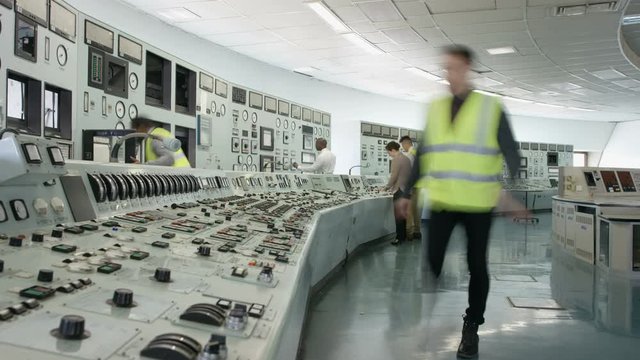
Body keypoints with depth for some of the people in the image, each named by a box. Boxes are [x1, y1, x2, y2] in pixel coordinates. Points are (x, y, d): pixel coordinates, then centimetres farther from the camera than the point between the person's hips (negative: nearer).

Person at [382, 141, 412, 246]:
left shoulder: (396, 160, -14)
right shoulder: (406, 158, 11)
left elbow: (393, 177, -16)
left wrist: (387, 187, 0)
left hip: (399, 191, -8)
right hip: (406, 189, 9)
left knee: (398, 215, -3)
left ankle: (399, 237, -1)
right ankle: (404, 236, 19)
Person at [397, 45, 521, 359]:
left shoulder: (491, 108, -3)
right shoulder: (435, 108, 8)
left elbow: (510, 153, -4)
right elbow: (423, 155, 12)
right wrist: (408, 192, 11)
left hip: (478, 204, -2)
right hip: (442, 202, 2)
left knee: (476, 266, 8)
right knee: (432, 261, 0)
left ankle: (471, 328, 23)